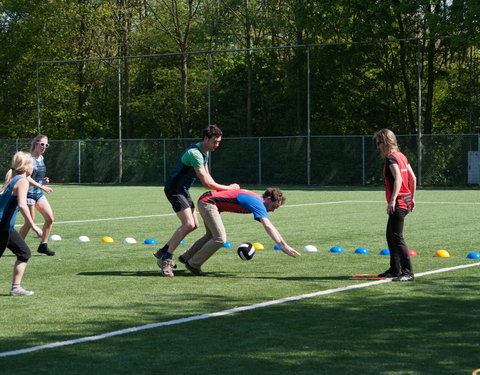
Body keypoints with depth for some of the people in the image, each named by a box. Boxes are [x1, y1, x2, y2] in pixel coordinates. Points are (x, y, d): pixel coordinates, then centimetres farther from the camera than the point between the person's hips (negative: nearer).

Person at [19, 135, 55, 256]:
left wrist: (43, 179, 5)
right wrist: (41, 186, -25)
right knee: (29, 222, -4)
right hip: (29, 193, -8)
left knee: (50, 219, 1)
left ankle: (43, 245, 12)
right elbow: (27, 177, -22)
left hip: (39, 193, 8)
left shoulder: (41, 158, 12)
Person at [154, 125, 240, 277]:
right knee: (188, 224, -21)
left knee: (193, 225, 11)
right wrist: (228, 188, -15)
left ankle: (163, 252, 21)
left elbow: (206, 177, 17)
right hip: (174, 189, -10)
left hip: (183, 190, 10)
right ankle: (166, 259, -14)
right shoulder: (195, 153, -25)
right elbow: (206, 182, -26)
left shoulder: (205, 152, 8)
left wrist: (219, 190, 2)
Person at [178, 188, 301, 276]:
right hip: (207, 201, -11)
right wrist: (282, 245, -37)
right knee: (220, 239, -17)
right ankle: (193, 264, -3)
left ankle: (185, 257, 42)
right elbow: (267, 226, -32)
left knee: (212, 236, 26)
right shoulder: (258, 203, -21)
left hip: (206, 201, 11)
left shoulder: (257, 200, 11)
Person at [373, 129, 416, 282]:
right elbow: (413, 178, 19)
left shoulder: (391, 158, -12)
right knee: (390, 236, 18)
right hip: (406, 200, 10)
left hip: (398, 202, -10)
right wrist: (412, 198, 26)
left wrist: (393, 199, -33)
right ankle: (395, 270, 26)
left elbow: (398, 178, -26)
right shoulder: (401, 156, 15)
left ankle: (408, 272, -14)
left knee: (397, 237, -11)